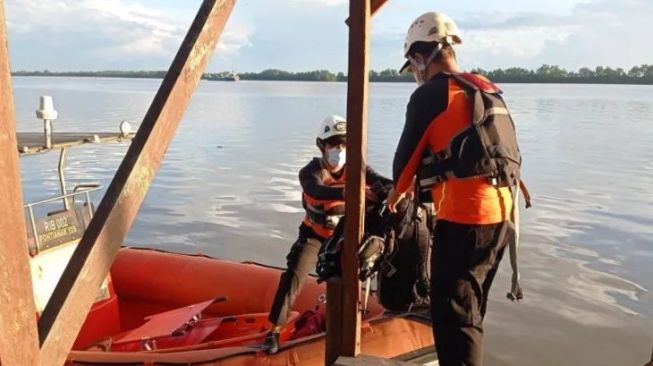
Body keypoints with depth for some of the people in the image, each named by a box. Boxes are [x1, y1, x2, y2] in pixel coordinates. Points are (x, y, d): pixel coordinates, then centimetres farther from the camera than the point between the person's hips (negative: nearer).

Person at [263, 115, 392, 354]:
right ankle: (275, 330, -5)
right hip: (315, 234, -3)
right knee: (294, 276, -14)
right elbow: (316, 191, -44)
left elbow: (376, 179, -28)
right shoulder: (310, 172, -21)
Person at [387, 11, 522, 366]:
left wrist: (396, 192, 19)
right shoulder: (490, 93, 17)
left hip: (464, 219, -9)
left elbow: (407, 154, 1)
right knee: (469, 311, 21)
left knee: (453, 317, 0)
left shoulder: (430, 94, -6)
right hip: (500, 216, 9)